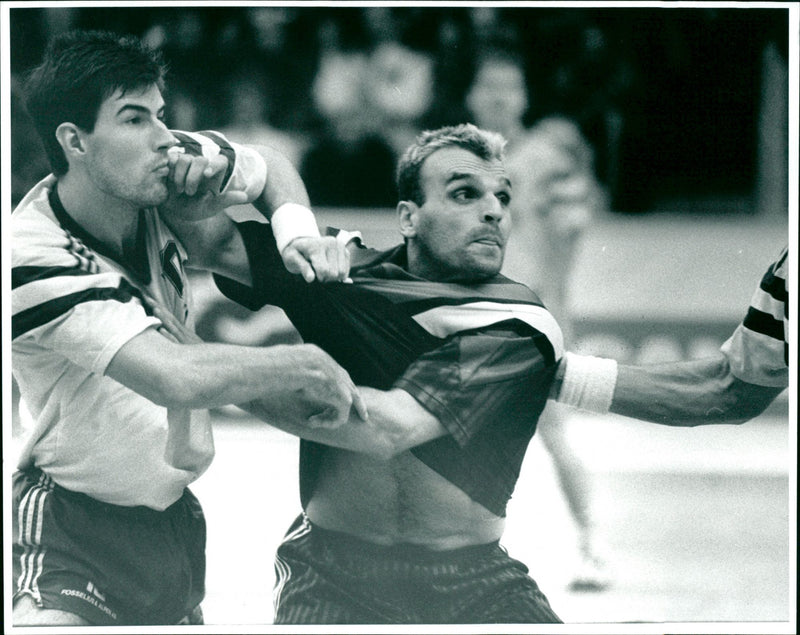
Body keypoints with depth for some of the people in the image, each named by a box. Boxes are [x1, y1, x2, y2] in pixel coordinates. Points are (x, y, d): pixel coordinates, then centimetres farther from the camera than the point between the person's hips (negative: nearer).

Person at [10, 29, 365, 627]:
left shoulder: (172, 169, -8)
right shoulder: (37, 262, -26)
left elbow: (271, 168, 15)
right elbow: (176, 376, -34)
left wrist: (297, 228, -6)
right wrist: (301, 367, -22)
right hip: (76, 529, -7)